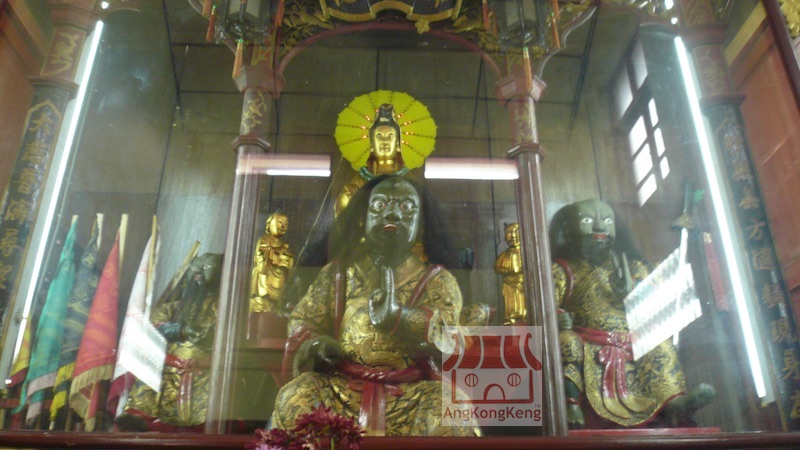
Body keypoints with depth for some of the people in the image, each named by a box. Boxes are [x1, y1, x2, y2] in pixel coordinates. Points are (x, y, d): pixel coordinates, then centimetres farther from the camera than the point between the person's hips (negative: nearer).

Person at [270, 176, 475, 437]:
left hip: (412, 391, -1)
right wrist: (314, 345, -9)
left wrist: (395, 314, -27)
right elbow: (303, 320, 14)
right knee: (295, 399, -26)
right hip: (341, 387, 1)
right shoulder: (337, 273, 12)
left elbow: (445, 335, -9)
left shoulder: (437, 279, 6)